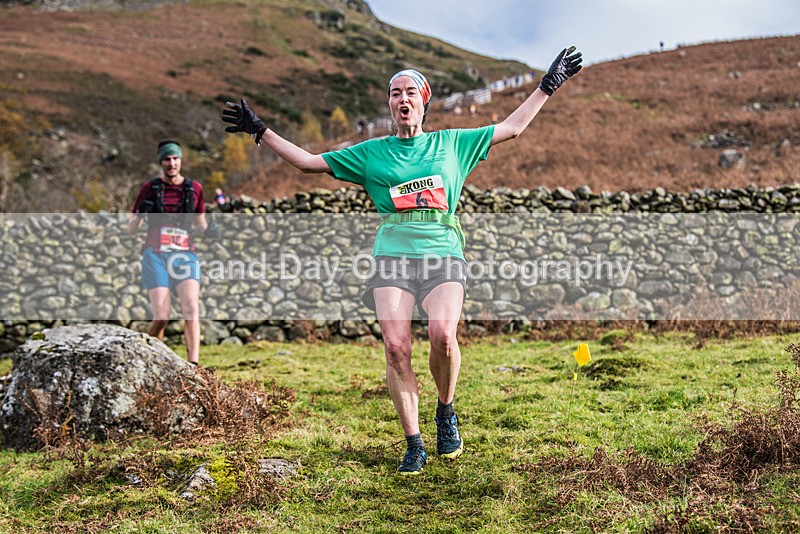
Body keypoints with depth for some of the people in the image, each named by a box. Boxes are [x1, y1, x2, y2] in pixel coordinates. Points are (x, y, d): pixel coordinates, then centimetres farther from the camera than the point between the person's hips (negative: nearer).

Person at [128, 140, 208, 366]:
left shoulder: (194, 189, 10)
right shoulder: (150, 188, 6)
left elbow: (200, 226, 19)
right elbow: (131, 229, 9)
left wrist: (210, 230, -4)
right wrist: (140, 214, -13)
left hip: (185, 256, 1)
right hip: (156, 256, -1)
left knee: (191, 307, -22)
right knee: (161, 317, -10)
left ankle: (193, 365, -29)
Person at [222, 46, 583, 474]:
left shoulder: (452, 144, 17)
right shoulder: (371, 152, 16)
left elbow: (512, 127, 24)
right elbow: (309, 162, 17)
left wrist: (548, 86, 25)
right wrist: (259, 131, 13)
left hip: (443, 252, -1)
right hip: (392, 256, 1)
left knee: (442, 335, -24)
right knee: (396, 346, -15)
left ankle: (445, 412, 4)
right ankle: (414, 445, -2)